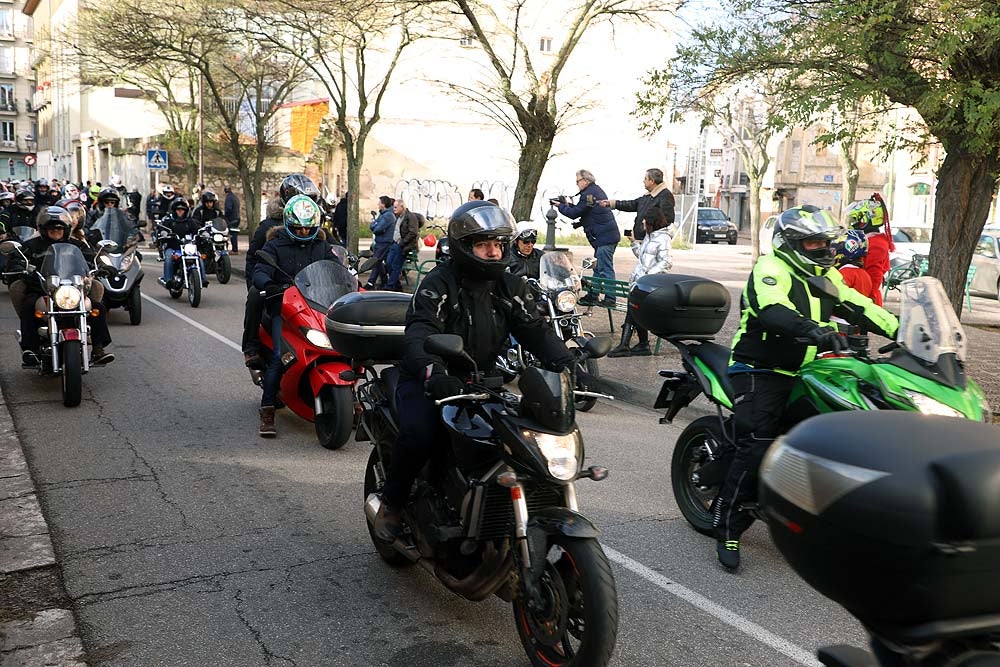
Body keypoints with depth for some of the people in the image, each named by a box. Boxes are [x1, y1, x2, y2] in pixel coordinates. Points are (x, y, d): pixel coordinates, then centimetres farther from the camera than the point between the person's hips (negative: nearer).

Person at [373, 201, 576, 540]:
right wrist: (432, 372, -48)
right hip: (430, 382, -5)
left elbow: (535, 330, -1)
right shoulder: (438, 285, -12)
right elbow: (419, 335, -27)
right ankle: (392, 502, -6)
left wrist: (567, 363, -20)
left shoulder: (510, 287, 7)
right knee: (419, 432, -33)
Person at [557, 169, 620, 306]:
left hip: (604, 237, -11)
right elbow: (586, 211, 25)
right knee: (598, 268, 15)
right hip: (608, 235, 11)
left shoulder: (588, 194, -14)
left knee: (605, 269, -9)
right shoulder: (596, 190, 18)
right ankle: (592, 295, 22)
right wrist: (568, 204, 19)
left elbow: (574, 213, -13)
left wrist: (561, 206, 3)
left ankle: (610, 299, -8)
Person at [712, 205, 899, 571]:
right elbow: (773, 312, -29)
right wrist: (818, 332, -42)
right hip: (762, 374, -8)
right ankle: (727, 529, -11)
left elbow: (858, 307, 16)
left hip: (807, 373, 9)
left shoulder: (825, 276, 18)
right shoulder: (770, 269, -10)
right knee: (756, 449, -19)